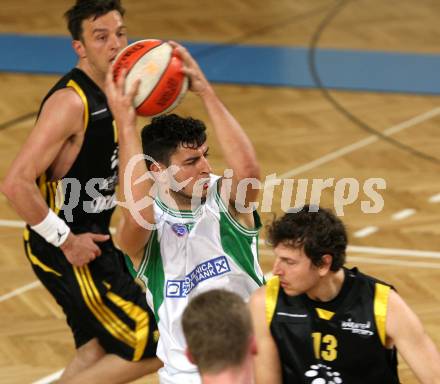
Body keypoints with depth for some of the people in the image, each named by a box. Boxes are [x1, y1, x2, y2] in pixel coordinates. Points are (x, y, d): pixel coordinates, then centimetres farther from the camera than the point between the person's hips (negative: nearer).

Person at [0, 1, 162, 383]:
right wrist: (66, 241, -22)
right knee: (151, 350, -5)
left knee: (97, 352, 16)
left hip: (91, 238, 9)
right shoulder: (70, 103, -22)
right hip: (66, 251, -9)